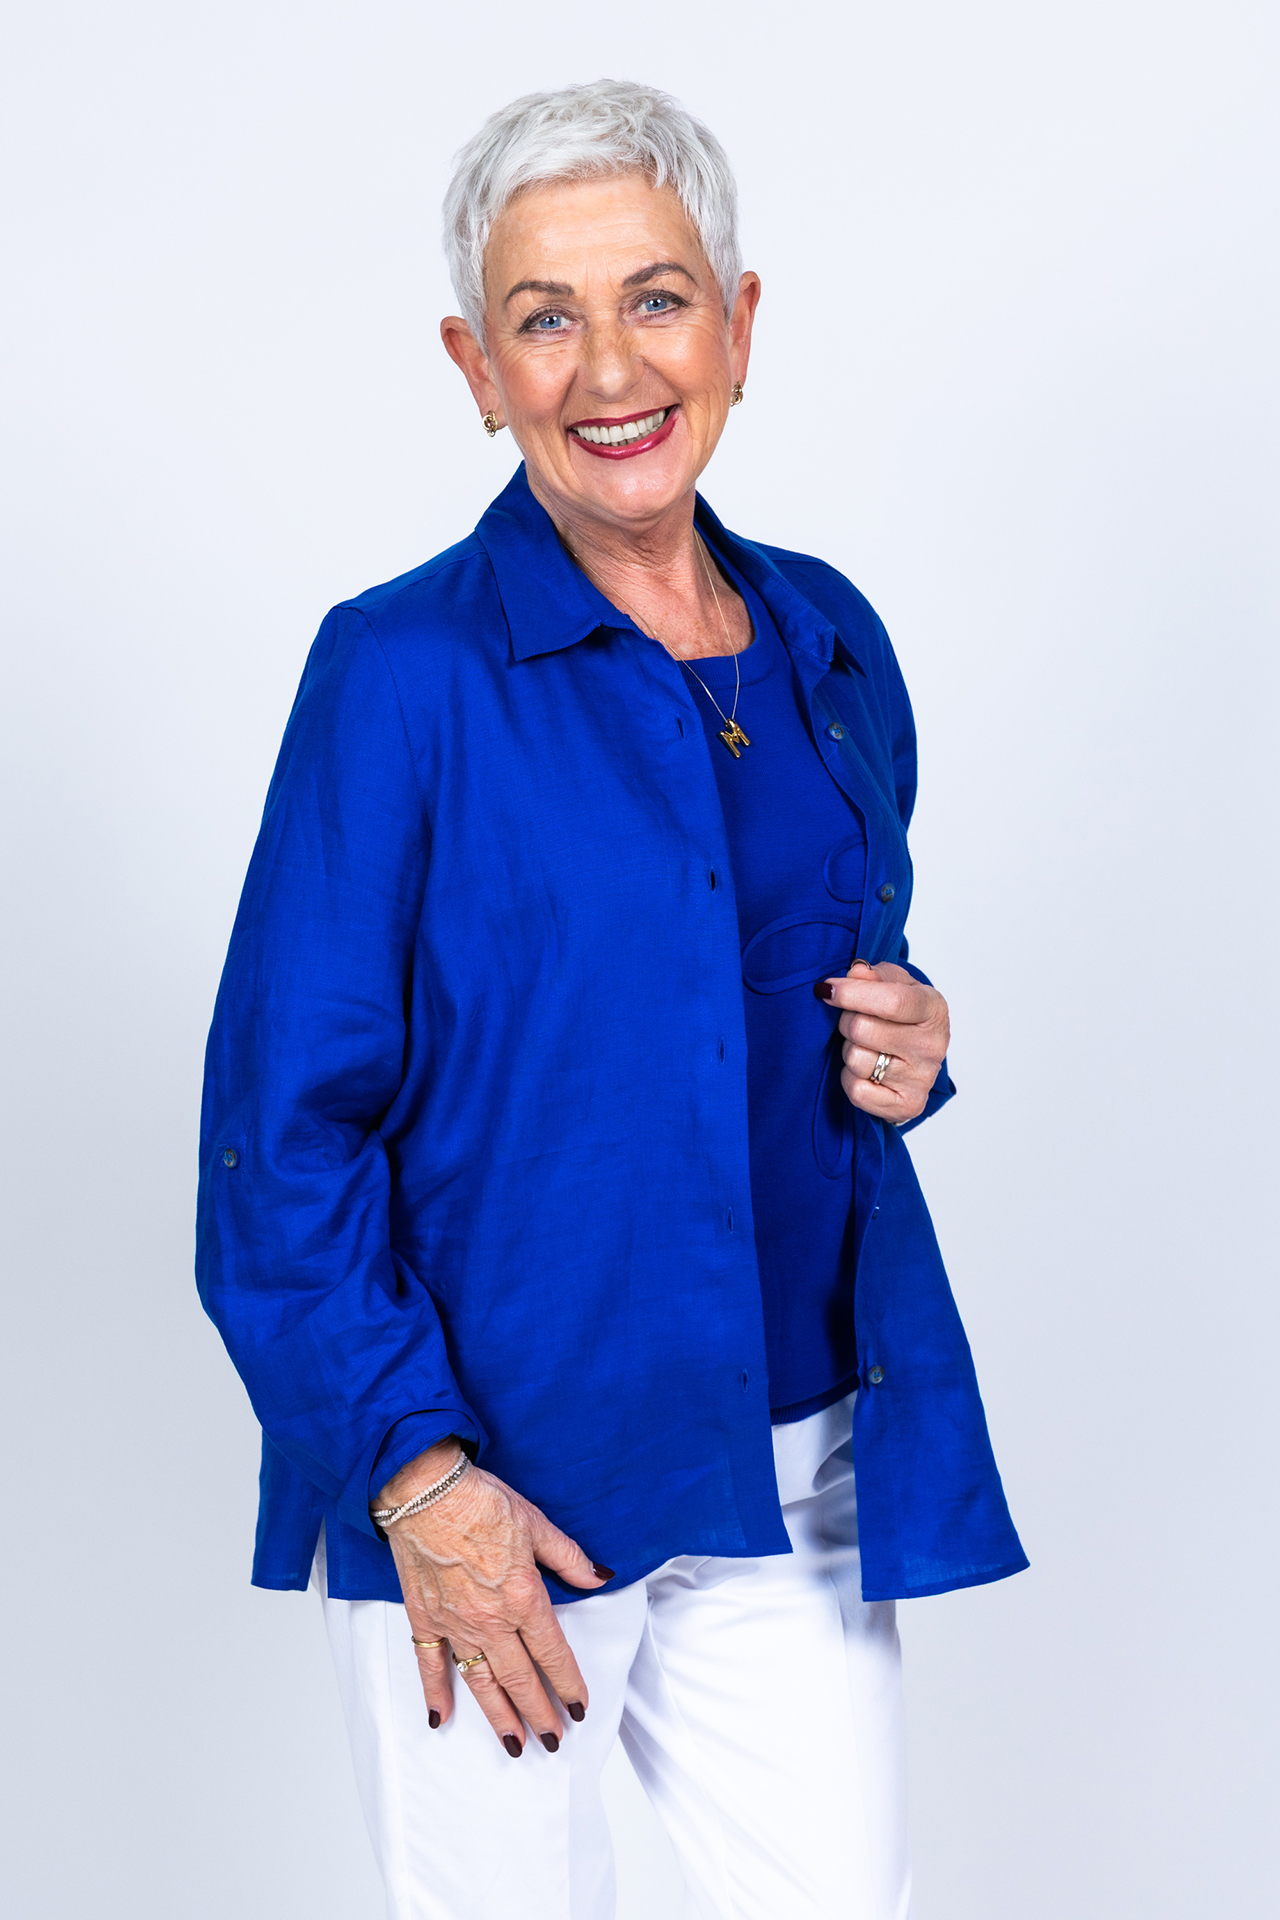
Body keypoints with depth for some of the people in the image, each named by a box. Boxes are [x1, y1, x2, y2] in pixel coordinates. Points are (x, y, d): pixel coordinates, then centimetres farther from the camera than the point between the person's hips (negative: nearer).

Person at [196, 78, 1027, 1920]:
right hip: (494, 1484, -4)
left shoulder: (830, 643, 6)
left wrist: (903, 1052, -2)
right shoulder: (403, 670, -10)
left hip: (794, 1470, 5)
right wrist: (416, 1475, -16)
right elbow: (283, 1129, -11)